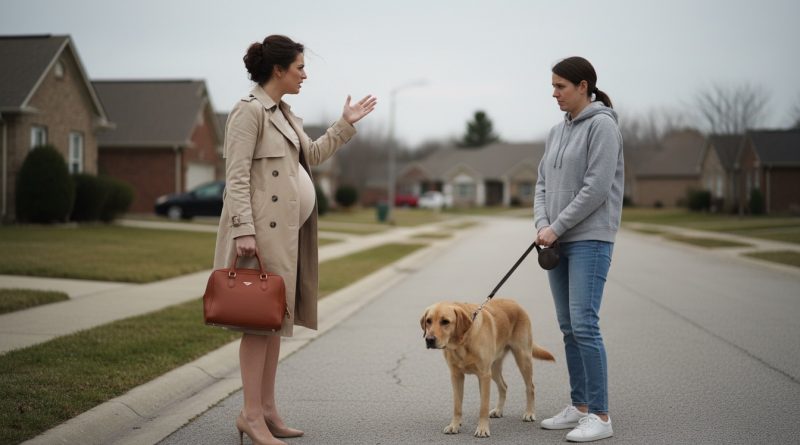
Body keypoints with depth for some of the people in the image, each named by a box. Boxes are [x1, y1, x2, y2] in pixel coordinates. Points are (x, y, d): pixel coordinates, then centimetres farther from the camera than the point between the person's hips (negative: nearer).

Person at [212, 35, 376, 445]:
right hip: (262, 228, -9)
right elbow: (237, 176, -17)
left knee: (276, 318, 10)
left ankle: (268, 409, 16)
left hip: (286, 229, 10)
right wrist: (244, 231, -24)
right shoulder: (249, 110, -10)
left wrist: (346, 123, 26)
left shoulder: (282, 112, 18)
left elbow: (312, 155, 31)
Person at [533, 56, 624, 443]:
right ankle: (580, 406, 17)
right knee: (569, 327, 9)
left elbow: (596, 189, -15)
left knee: (584, 324, -13)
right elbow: (543, 184, 15)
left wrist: (556, 228, -13)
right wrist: (542, 225, -2)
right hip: (558, 242, 8)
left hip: (590, 240, -8)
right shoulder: (557, 132, 15)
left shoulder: (602, 125, -8)